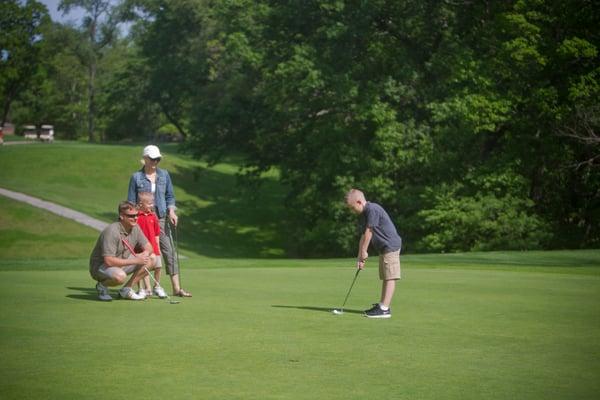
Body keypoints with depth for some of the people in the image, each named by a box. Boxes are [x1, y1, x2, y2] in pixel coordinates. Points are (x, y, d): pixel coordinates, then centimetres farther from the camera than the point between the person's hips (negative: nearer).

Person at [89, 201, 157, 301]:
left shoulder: (135, 228, -2)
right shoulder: (112, 231, -27)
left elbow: (148, 247, 5)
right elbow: (109, 261, -32)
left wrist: (145, 253, -21)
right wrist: (135, 260, -31)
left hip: (122, 263, 8)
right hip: (100, 266, -8)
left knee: (152, 258, -4)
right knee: (120, 276, -40)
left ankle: (126, 289, 1)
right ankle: (102, 286, -4)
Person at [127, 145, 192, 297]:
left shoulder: (164, 175, 8)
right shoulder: (136, 177, 0)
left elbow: (170, 196, 14)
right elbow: (131, 202, 3)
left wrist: (171, 211, -3)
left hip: (161, 218, 3)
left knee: (169, 251, -3)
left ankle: (176, 288, -3)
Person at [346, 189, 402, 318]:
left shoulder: (372, 209, -18)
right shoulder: (363, 216, 13)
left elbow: (368, 232, -16)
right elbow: (363, 237, 13)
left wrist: (364, 252, -9)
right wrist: (360, 257, 6)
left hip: (390, 246, -10)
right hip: (383, 249, 10)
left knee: (390, 278, -10)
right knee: (385, 278, 14)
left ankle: (384, 309, -14)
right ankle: (382, 305, 19)